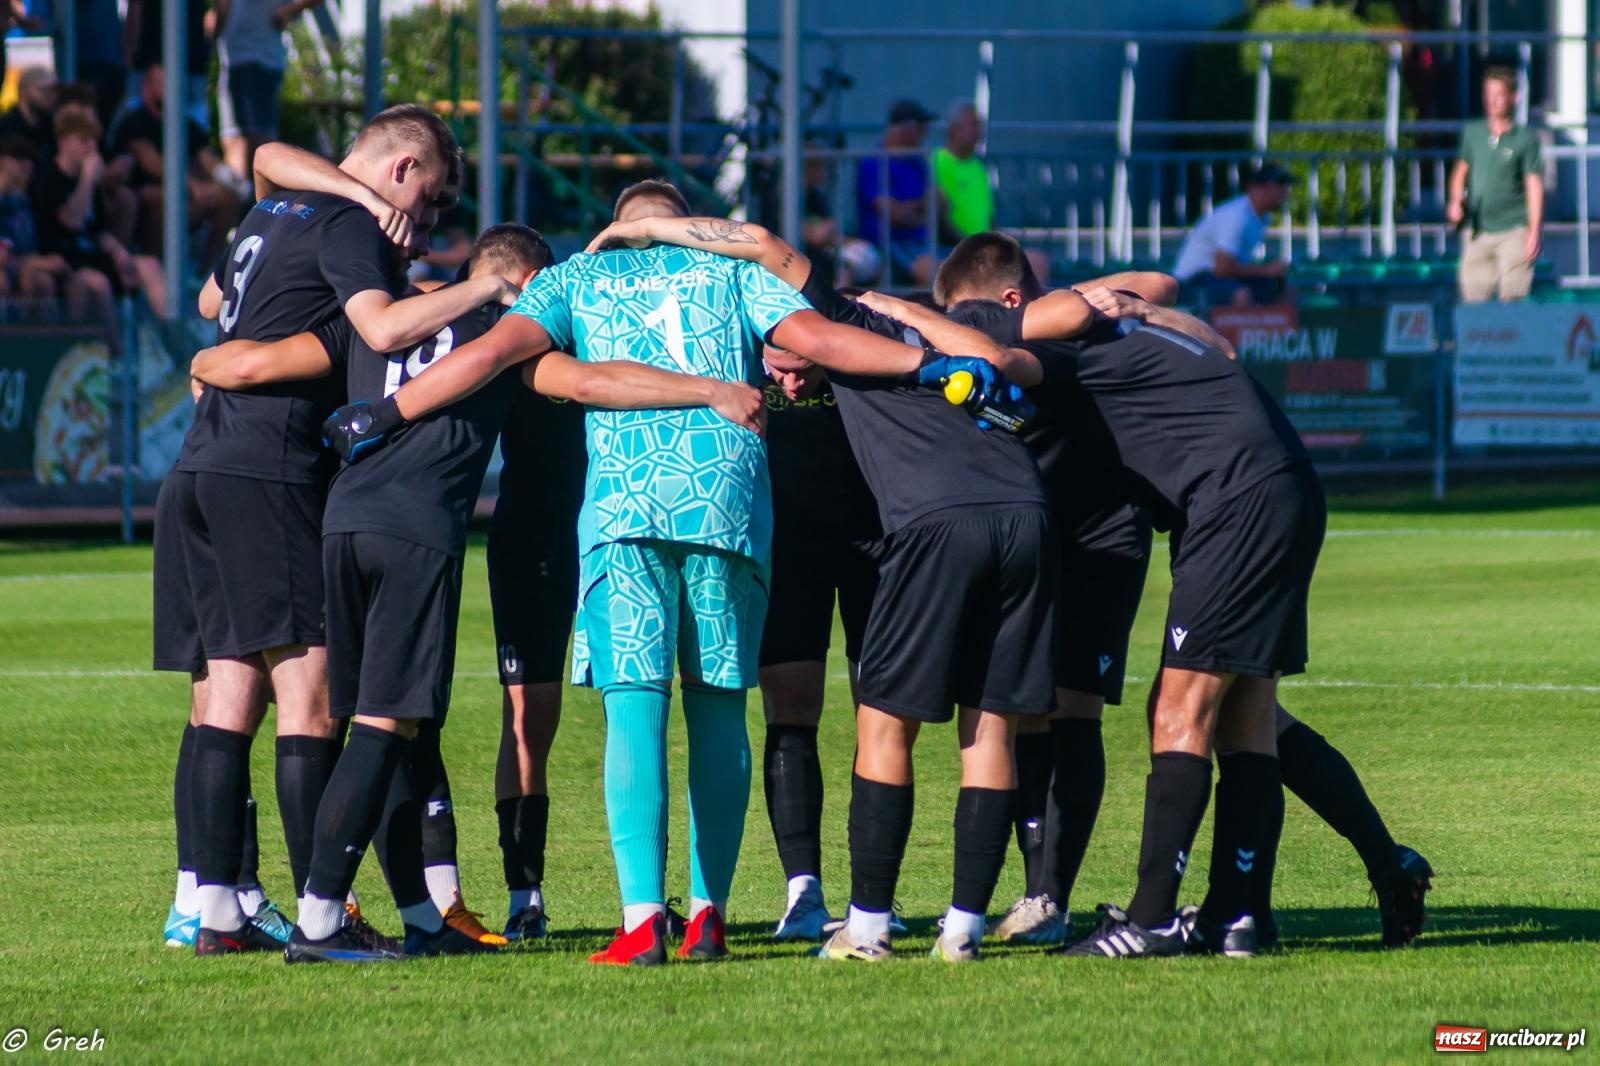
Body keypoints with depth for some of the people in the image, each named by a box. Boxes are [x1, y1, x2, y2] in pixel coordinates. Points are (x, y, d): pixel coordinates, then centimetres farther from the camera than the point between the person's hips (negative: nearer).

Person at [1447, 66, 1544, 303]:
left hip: (1513, 230, -4)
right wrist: (1456, 201, 4)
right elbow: (1461, 170, 22)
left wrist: (1534, 233, -9)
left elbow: (1534, 186, -3)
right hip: (1477, 230, 4)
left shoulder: (1526, 139, -2)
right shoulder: (1472, 133, 9)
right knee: (1472, 296, 0)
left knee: (1513, 299, -8)